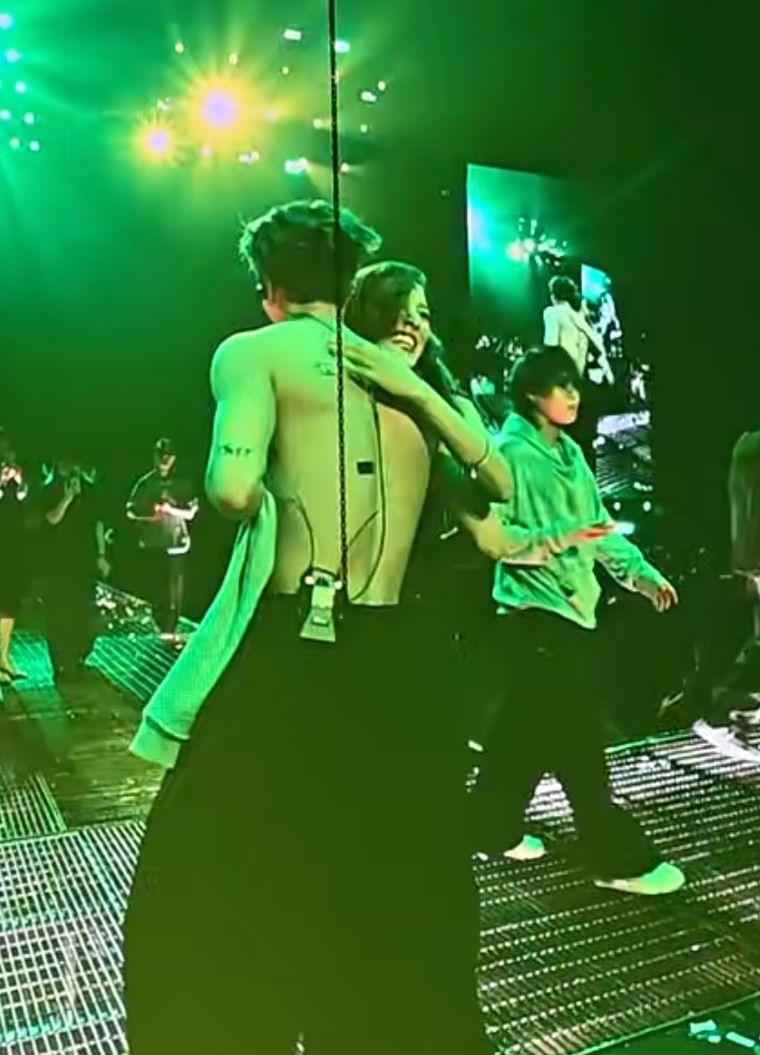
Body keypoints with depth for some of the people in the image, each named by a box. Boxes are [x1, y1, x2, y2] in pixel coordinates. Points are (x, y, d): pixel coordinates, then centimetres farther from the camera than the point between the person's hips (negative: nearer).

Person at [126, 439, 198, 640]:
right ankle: (159, 624, 18)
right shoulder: (145, 482, 6)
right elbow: (131, 511, 6)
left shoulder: (182, 483, 5)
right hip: (151, 542, 1)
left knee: (174, 586, -6)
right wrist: (150, 513, -10)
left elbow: (191, 512, 2)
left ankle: (170, 629, -2)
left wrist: (172, 509, -13)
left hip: (175, 541, -1)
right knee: (153, 585, 4)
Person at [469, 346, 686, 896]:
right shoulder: (509, 452, -11)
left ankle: (495, 828, 31)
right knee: (577, 739, -3)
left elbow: (599, 521, 14)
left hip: (575, 608, 8)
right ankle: (620, 858, 7)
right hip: (534, 613, -8)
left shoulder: (571, 452, 14)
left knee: (528, 730, 16)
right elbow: (494, 536, -16)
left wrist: (641, 572, 3)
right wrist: (559, 539, -24)